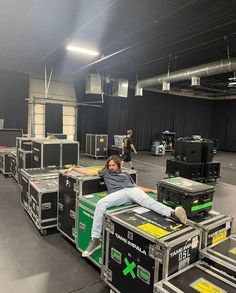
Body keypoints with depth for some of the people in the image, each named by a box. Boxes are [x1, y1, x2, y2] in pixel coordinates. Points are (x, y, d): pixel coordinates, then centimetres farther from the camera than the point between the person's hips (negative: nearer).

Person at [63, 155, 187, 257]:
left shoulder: (125, 174, 37)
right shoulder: (106, 172, 34)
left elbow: (137, 186, 35)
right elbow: (89, 172, 31)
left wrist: (153, 190, 28)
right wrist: (73, 168, 26)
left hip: (132, 190, 1)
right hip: (118, 194, -1)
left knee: (149, 201, -30)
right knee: (100, 204, -30)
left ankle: (172, 213, -53)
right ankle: (95, 239, -29)